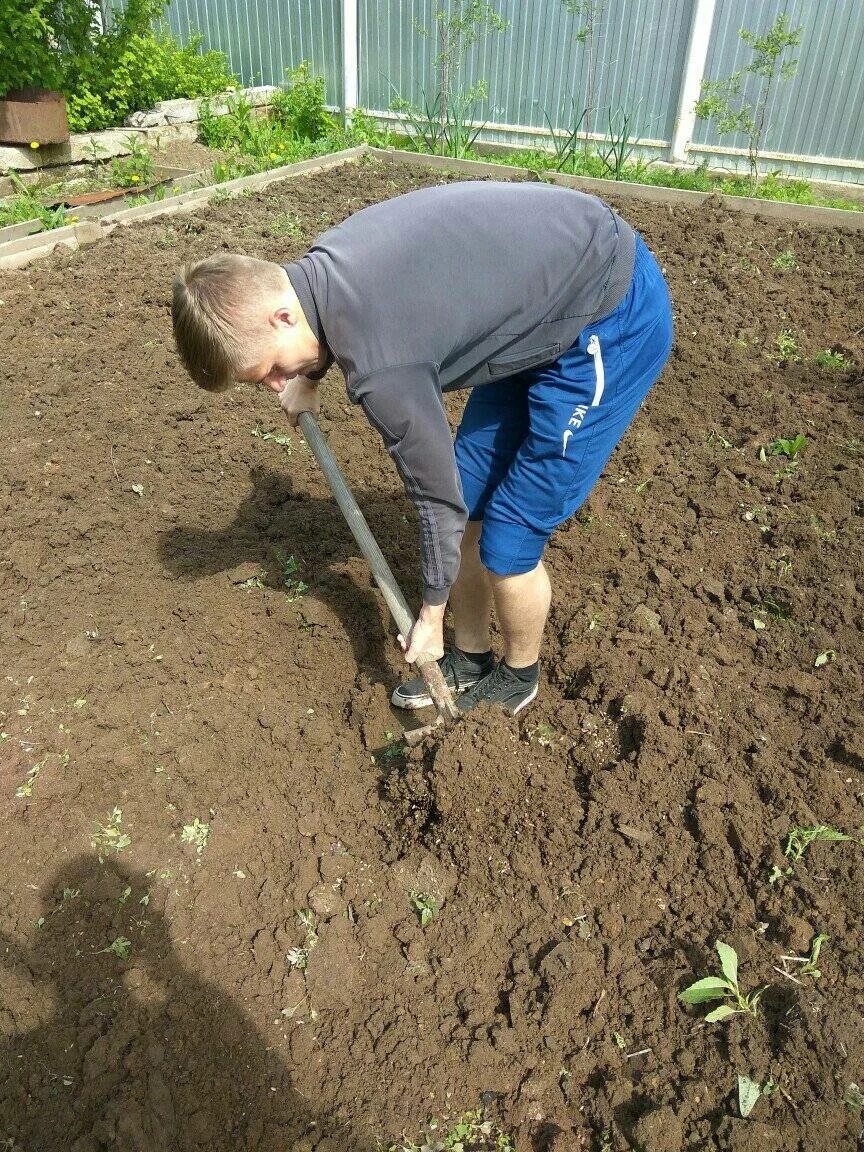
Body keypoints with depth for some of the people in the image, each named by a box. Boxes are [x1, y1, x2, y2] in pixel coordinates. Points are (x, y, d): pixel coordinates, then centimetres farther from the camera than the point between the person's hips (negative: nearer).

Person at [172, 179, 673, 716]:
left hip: (615, 318, -9)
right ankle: (469, 659, 31)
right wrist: (309, 375, 20)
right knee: (469, 500, 11)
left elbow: (437, 497, -15)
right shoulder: (323, 262, -6)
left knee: (508, 541, -2)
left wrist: (431, 614, 1)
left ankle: (519, 677, 27)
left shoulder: (380, 365, -29)